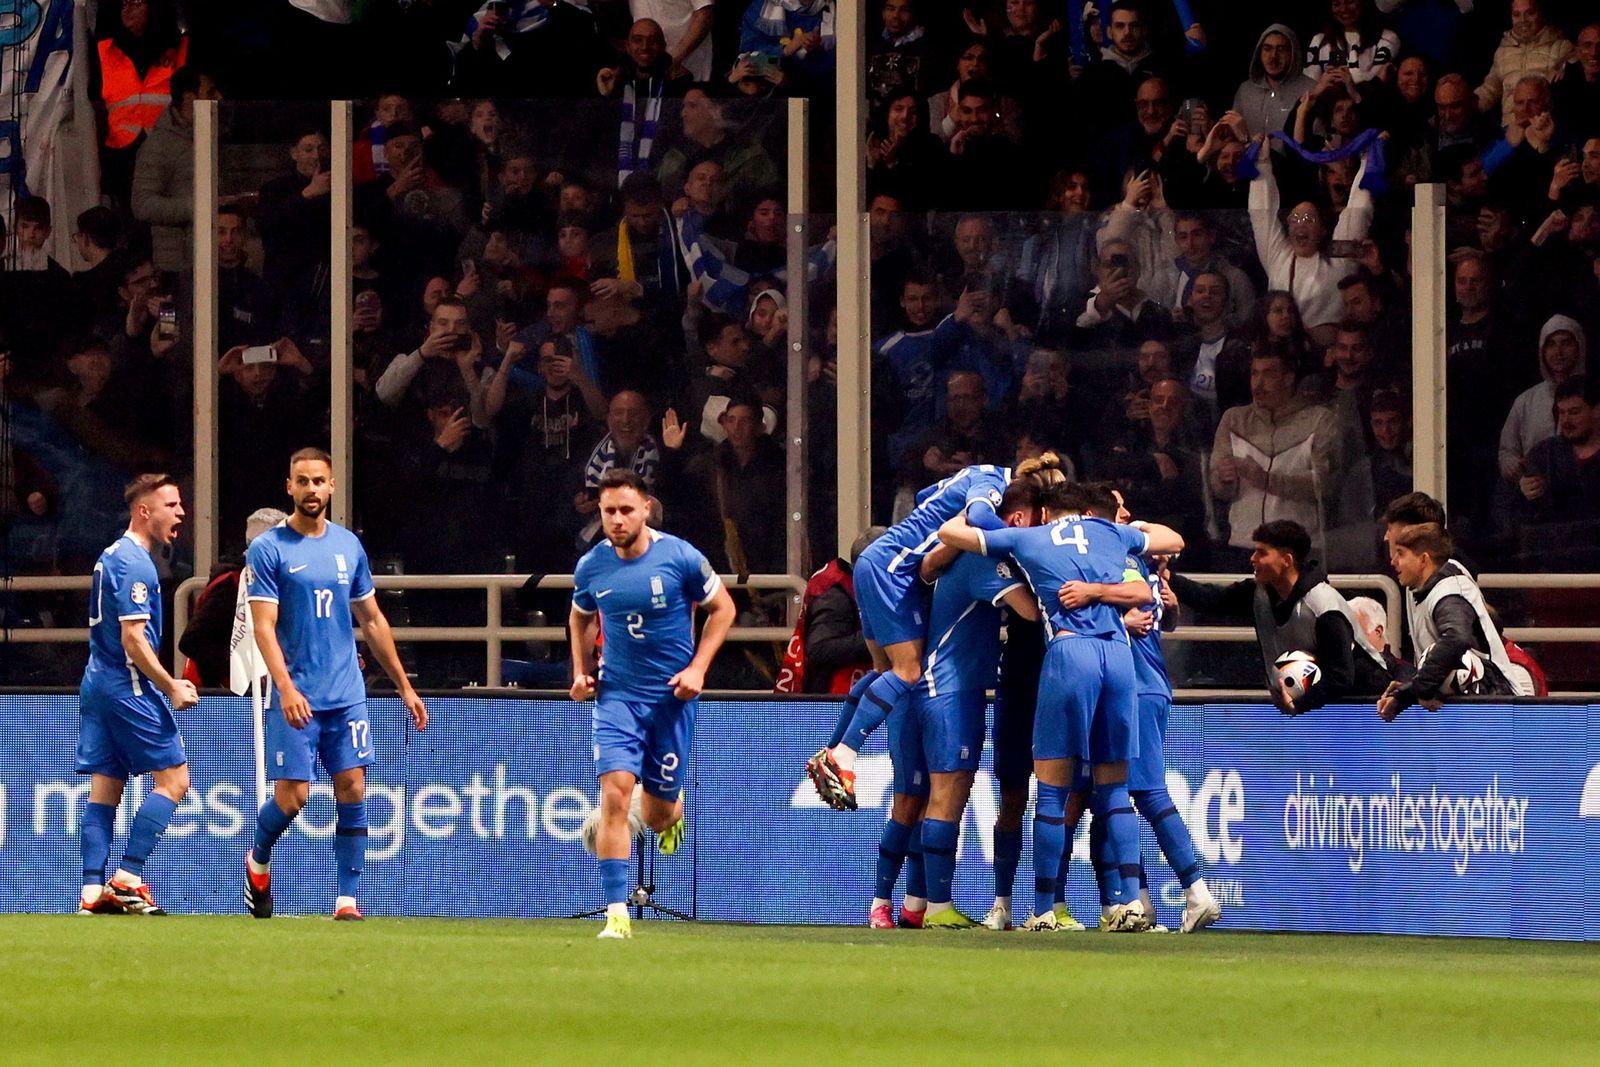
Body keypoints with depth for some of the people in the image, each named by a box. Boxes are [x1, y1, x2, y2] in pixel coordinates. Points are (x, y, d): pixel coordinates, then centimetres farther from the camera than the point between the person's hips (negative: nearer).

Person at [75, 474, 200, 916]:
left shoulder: (111, 556, 17)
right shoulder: (135, 564, -14)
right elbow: (133, 639, -20)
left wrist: (164, 684, 23)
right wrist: (172, 687, -14)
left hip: (96, 682, 10)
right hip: (129, 686, -10)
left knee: (105, 789, 7)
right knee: (173, 778, -4)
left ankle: (93, 891, 2)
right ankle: (127, 878, -10)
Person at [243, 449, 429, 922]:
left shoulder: (349, 546, 10)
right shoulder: (268, 550, -4)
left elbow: (372, 621, 18)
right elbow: (264, 627, -11)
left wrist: (403, 685, 17)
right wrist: (286, 688, -23)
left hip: (347, 695, 4)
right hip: (296, 698, -4)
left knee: (352, 789, -3)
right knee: (292, 795, -5)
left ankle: (348, 899, 0)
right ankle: (258, 862, 25)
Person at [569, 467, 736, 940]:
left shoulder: (681, 557, -11)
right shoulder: (592, 566, -3)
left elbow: (722, 608, 2)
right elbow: (581, 617, 18)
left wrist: (697, 668, -7)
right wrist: (582, 671, 5)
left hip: (672, 696, -1)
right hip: (618, 693, 1)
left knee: (658, 813, 6)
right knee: (615, 791, -18)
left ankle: (670, 813, 48)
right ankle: (617, 913, -17)